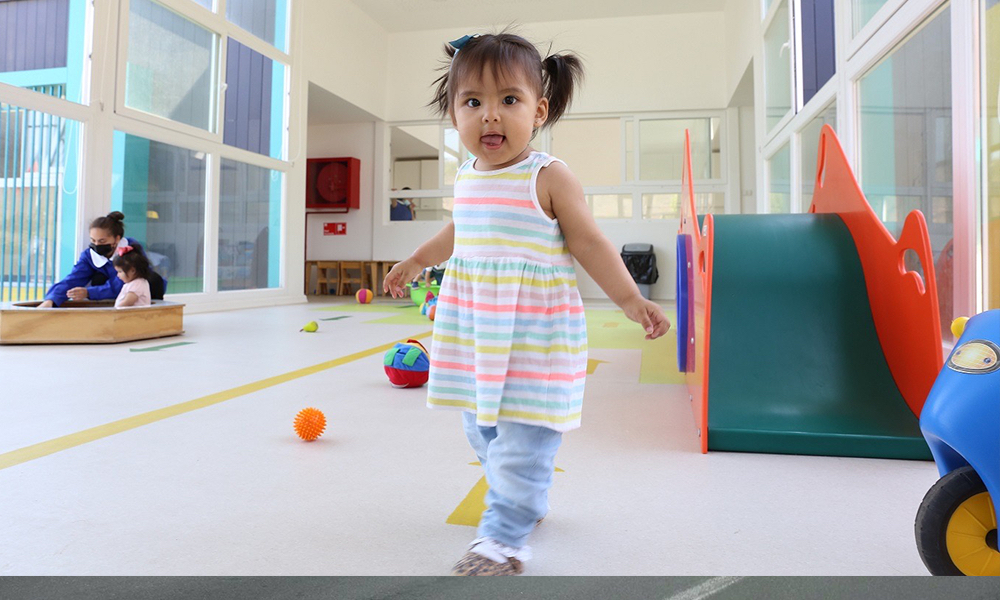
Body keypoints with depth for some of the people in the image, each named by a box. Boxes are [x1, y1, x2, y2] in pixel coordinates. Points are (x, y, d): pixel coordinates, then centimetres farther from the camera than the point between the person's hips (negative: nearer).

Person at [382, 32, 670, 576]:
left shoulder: (549, 178, -11)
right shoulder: (465, 178, 7)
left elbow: (588, 242, -8)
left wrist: (631, 300, -14)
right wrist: (416, 262, 35)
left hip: (536, 335, -6)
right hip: (472, 329, 7)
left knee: (523, 437, -5)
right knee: (482, 429, 19)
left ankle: (504, 536, 9)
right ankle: (524, 501, 40)